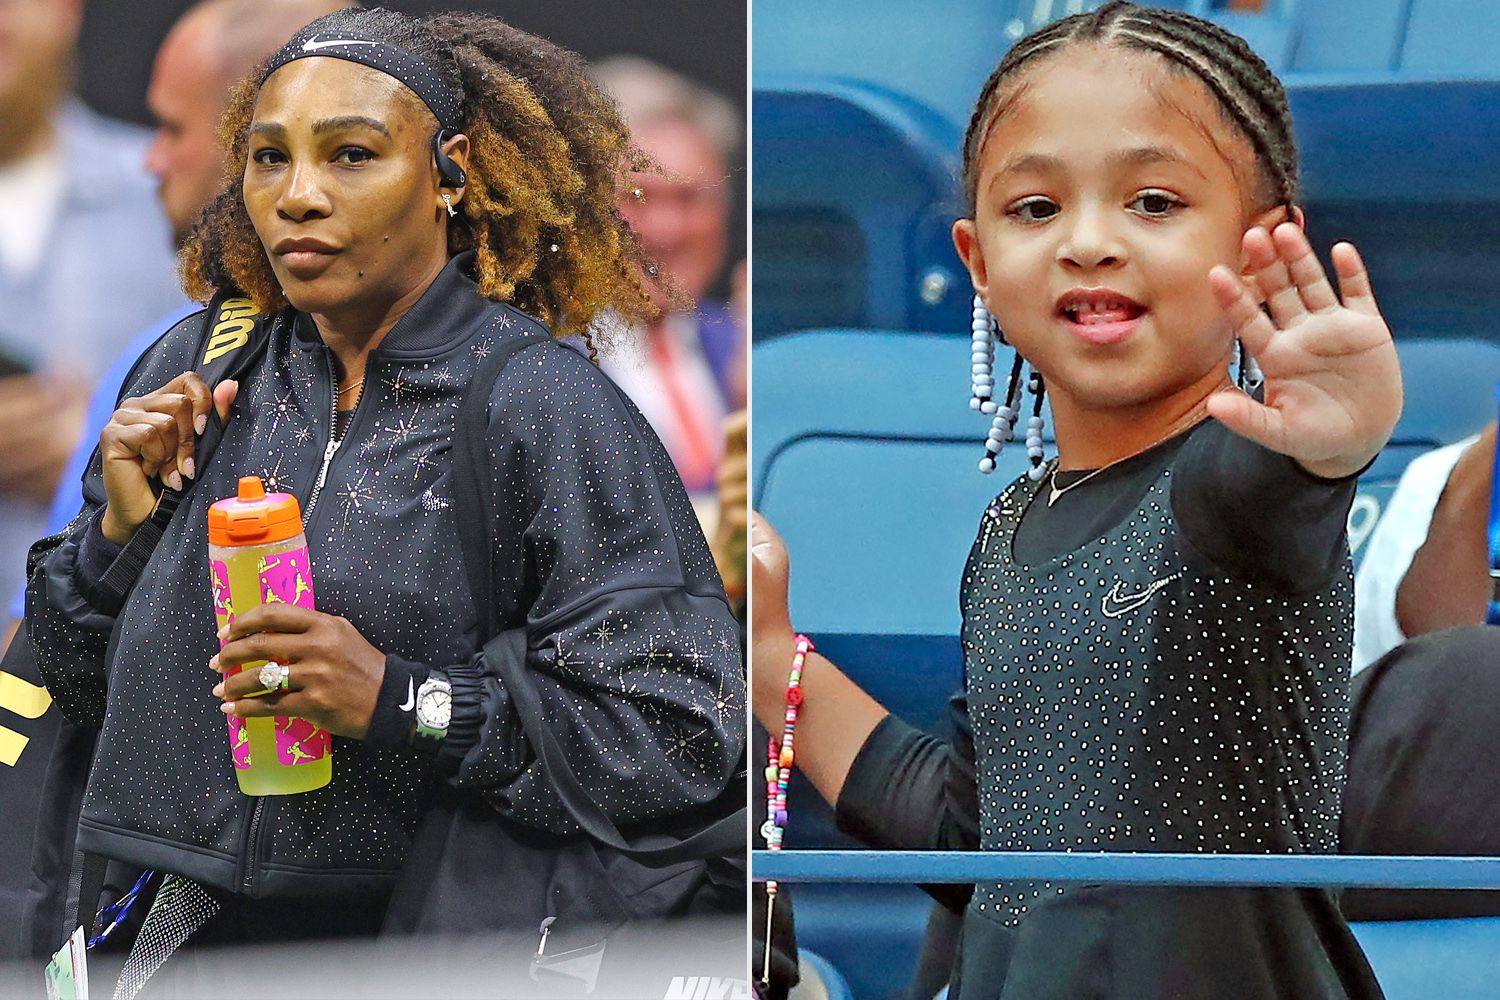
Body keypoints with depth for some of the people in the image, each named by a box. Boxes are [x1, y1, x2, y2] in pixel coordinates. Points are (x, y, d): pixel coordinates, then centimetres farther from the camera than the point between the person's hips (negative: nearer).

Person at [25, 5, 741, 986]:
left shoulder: (546, 409, -12)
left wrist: (403, 704, -24)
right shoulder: (196, 371, 3)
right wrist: (122, 528, -7)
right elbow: (81, 683, 11)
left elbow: (686, 738, -18)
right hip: (191, 932, 5)